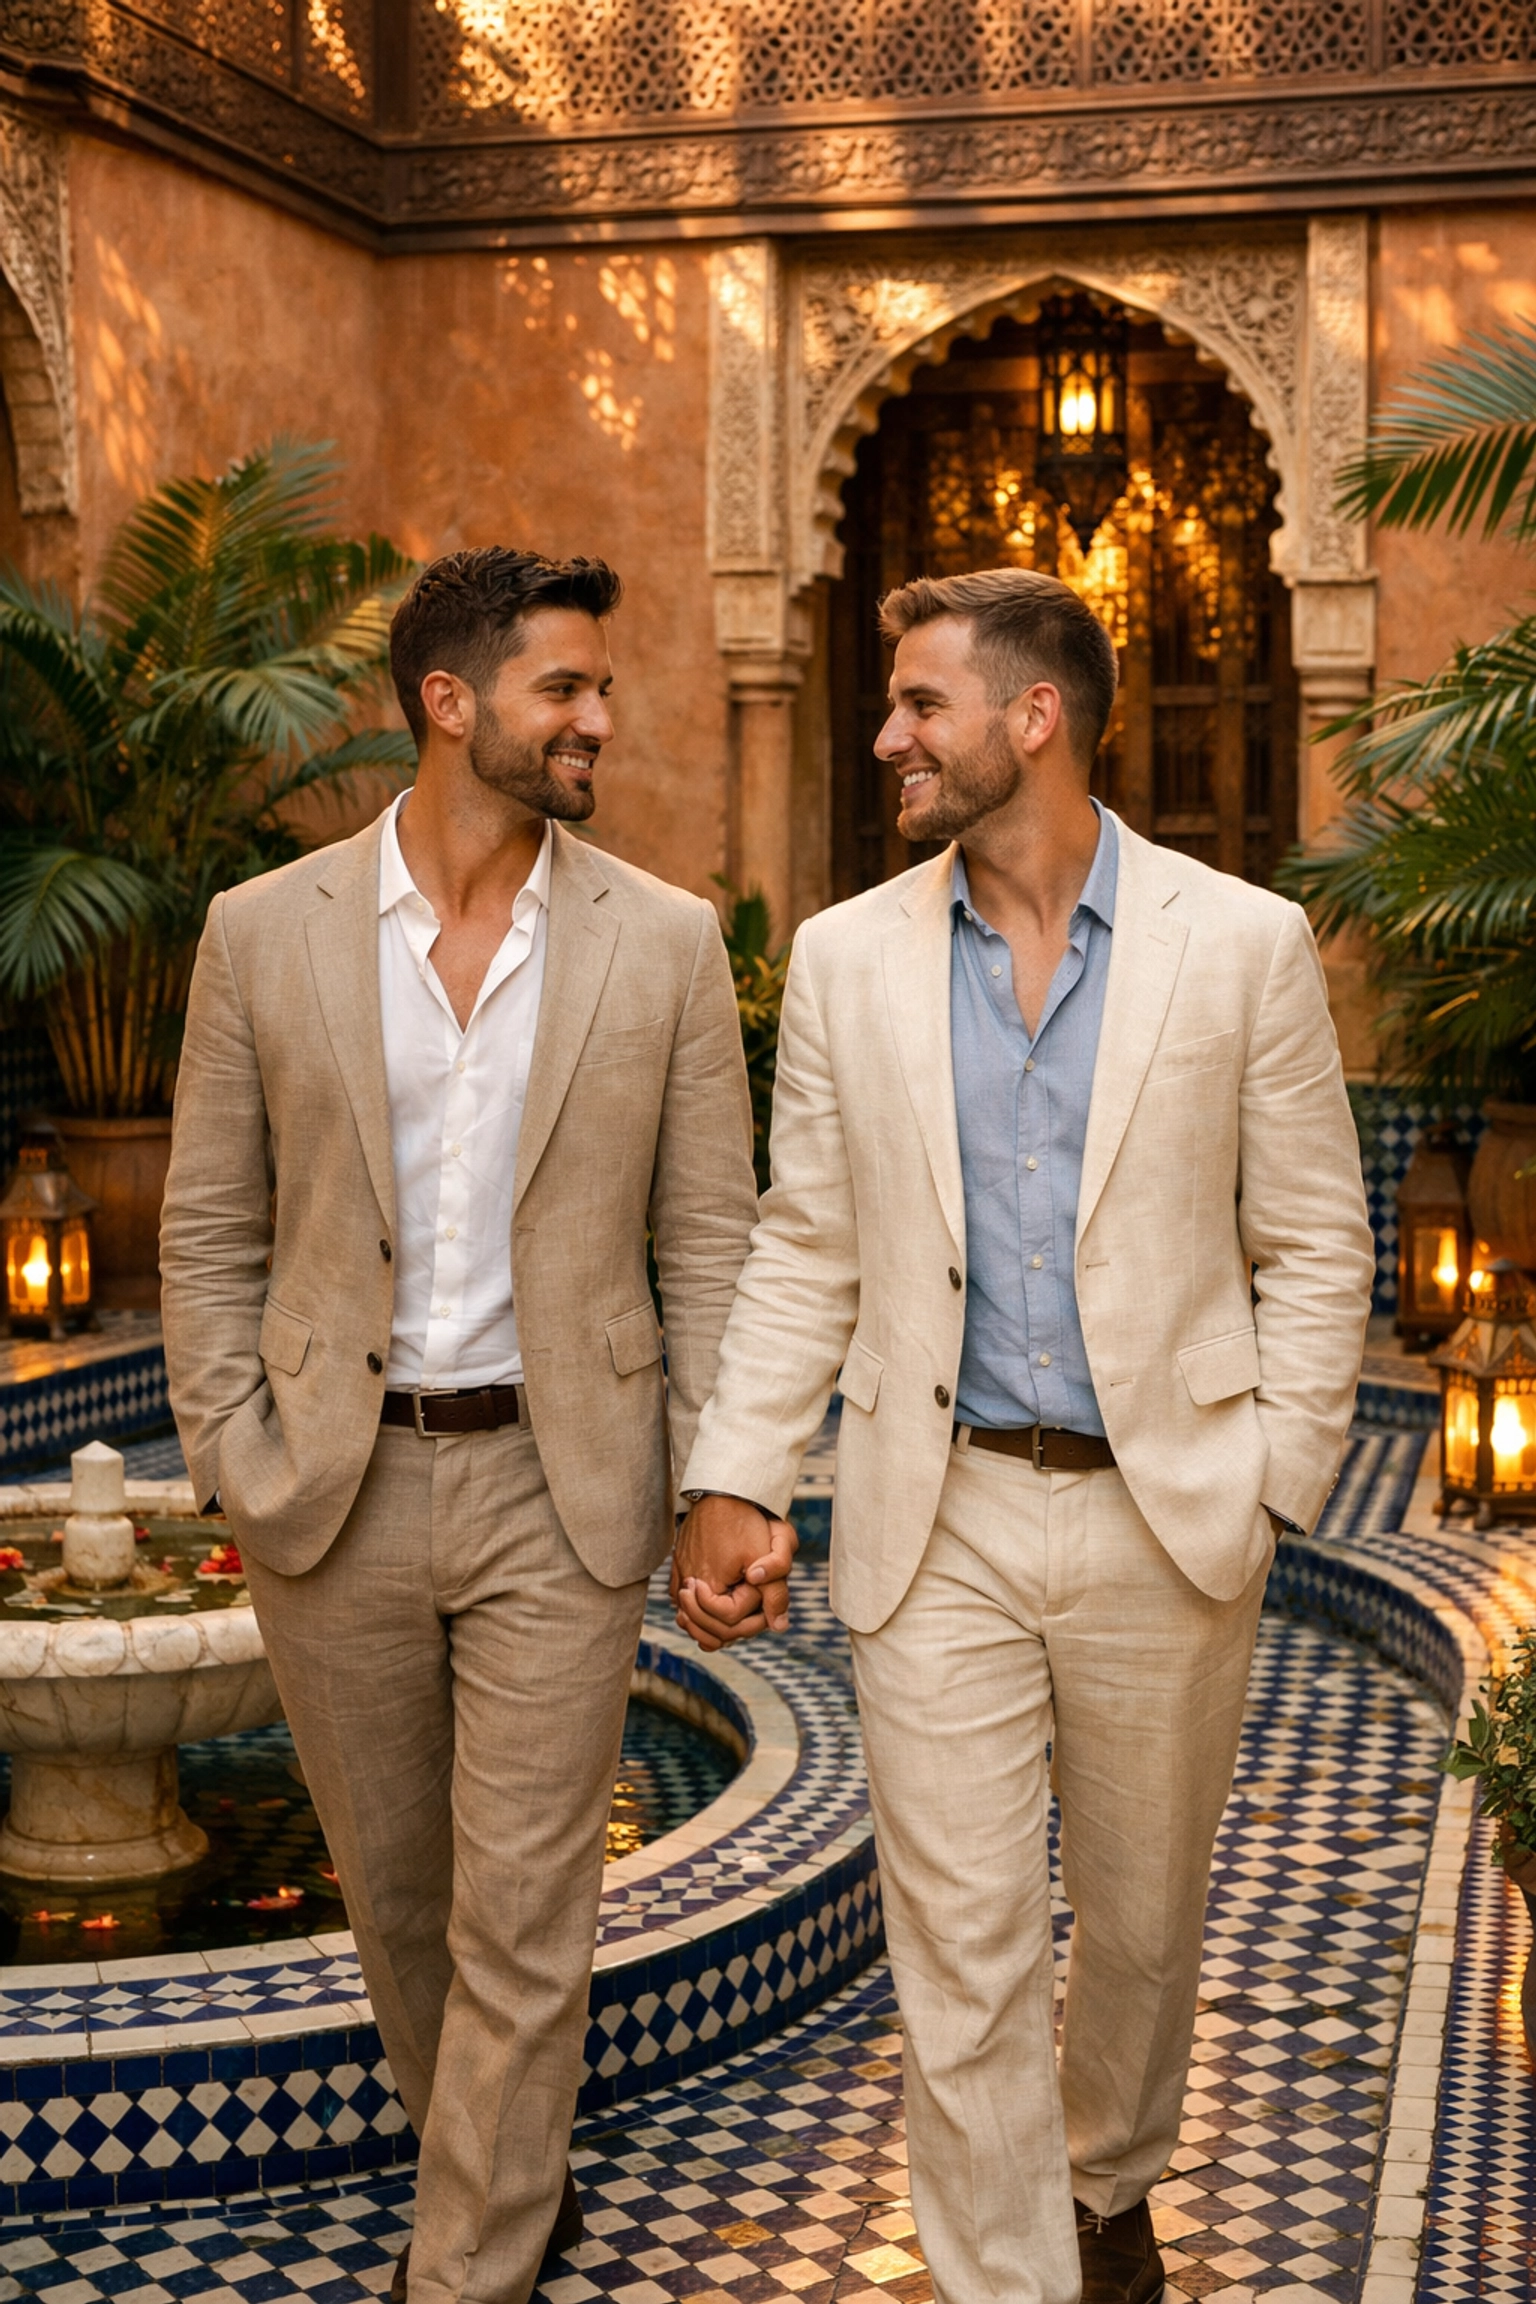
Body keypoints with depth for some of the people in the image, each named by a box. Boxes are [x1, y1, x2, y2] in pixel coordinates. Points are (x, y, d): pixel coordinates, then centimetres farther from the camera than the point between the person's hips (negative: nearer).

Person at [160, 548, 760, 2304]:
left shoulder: (663, 941, -2)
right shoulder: (265, 931, -1)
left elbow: (708, 1233, 1)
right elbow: (210, 1228, 3)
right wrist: (232, 1466, -3)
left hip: (554, 1489, -1)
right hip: (334, 1485, 2)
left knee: (522, 1912, 0)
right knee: (393, 1882, 17)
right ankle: (492, 2160, 42)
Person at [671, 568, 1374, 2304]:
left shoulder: (1243, 943, -3)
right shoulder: (847, 957, 3)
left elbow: (1314, 1245, 1)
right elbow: (805, 1251, 6)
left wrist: (1272, 1487, -5)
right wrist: (733, 1482, -1)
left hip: (1165, 1518, 0)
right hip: (943, 1525, 1)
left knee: (1141, 1918, 17)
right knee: (961, 1960, 1)